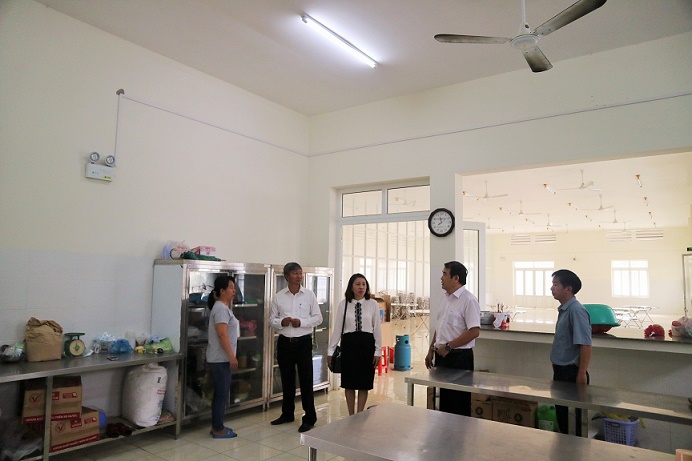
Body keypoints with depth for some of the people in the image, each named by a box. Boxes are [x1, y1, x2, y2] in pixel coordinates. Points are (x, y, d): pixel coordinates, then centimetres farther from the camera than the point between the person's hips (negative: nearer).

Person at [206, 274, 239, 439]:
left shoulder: (224, 307, 13)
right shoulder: (221, 308, -18)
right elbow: (222, 334, -24)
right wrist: (232, 357, -22)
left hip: (221, 358, 10)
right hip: (220, 359, -10)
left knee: (221, 393, 15)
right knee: (222, 394, -1)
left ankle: (217, 426, 24)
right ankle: (218, 429, 9)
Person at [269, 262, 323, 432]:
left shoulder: (309, 295, -2)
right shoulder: (278, 297, 2)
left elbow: (318, 318, 0)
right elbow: (272, 319, 5)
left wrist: (301, 322, -15)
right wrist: (281, 322, -16)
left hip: (303, 341, -2)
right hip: (284, 342, 2)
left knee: (306, 380, 1)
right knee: (287, 379, 14)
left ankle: (310, 418, 13)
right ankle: (287, 413, 30)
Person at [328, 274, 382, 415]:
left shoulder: (373, 304, -1)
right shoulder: (343, 304, 0)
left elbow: (377, 328, 1)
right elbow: (337, 328, 1)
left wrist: (378, 350, -1)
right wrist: (330, 350, 2)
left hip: (367, 343, 0)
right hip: (349, 343, 0)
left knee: (364, 382, 8)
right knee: (349, 382, 9)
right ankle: (351, 416, 24)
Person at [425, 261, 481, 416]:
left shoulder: (468, 300, -15)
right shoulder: (445, 297, 10)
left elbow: (474, 331, -21)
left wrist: (448, 346, -17)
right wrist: (432, 350, 16)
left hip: (459, 357, -8)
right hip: (442, 355, 8)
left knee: (459, 405, 4)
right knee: (443, 399, 17)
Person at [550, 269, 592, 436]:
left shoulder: (576, 310, -19)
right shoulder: (564, 310, 8)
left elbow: (585, 345, -22)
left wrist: (582, 374, -21)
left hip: (572, 373, -9)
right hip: (561, 371, 9)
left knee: (574, 416, 4)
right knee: (562, 414, 18)